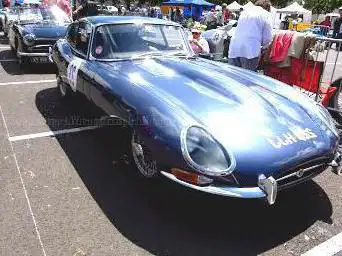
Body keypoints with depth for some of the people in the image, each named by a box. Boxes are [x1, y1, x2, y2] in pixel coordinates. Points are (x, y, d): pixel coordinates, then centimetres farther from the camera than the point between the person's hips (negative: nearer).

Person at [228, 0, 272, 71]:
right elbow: (267, 38, 1)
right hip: (250, 51, -5)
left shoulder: (245, 12, 24)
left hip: (234, 49, 5)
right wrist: (261, 44, 21)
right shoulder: (266, 15, 6)